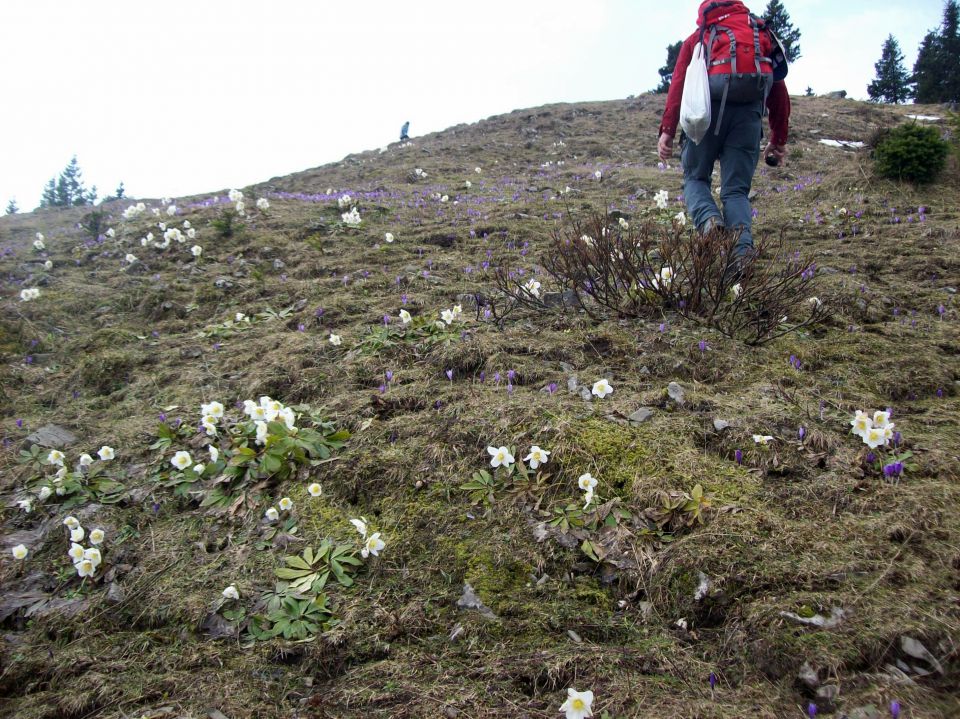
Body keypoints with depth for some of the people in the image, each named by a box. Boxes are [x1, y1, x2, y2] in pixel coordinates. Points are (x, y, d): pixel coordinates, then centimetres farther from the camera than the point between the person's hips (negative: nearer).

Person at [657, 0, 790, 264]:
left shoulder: (698, 37, 23)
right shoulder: (762, 36, 29)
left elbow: (678, 84, 6)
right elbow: (779, 93, 22)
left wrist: (667, 131, -2)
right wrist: (779, 140, 26)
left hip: (710, 106, -1)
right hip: (749, 110, 2)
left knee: (695, 177, 14)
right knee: (736, 189, 6)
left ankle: (709, 219, -17)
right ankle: (742, 249, -17)